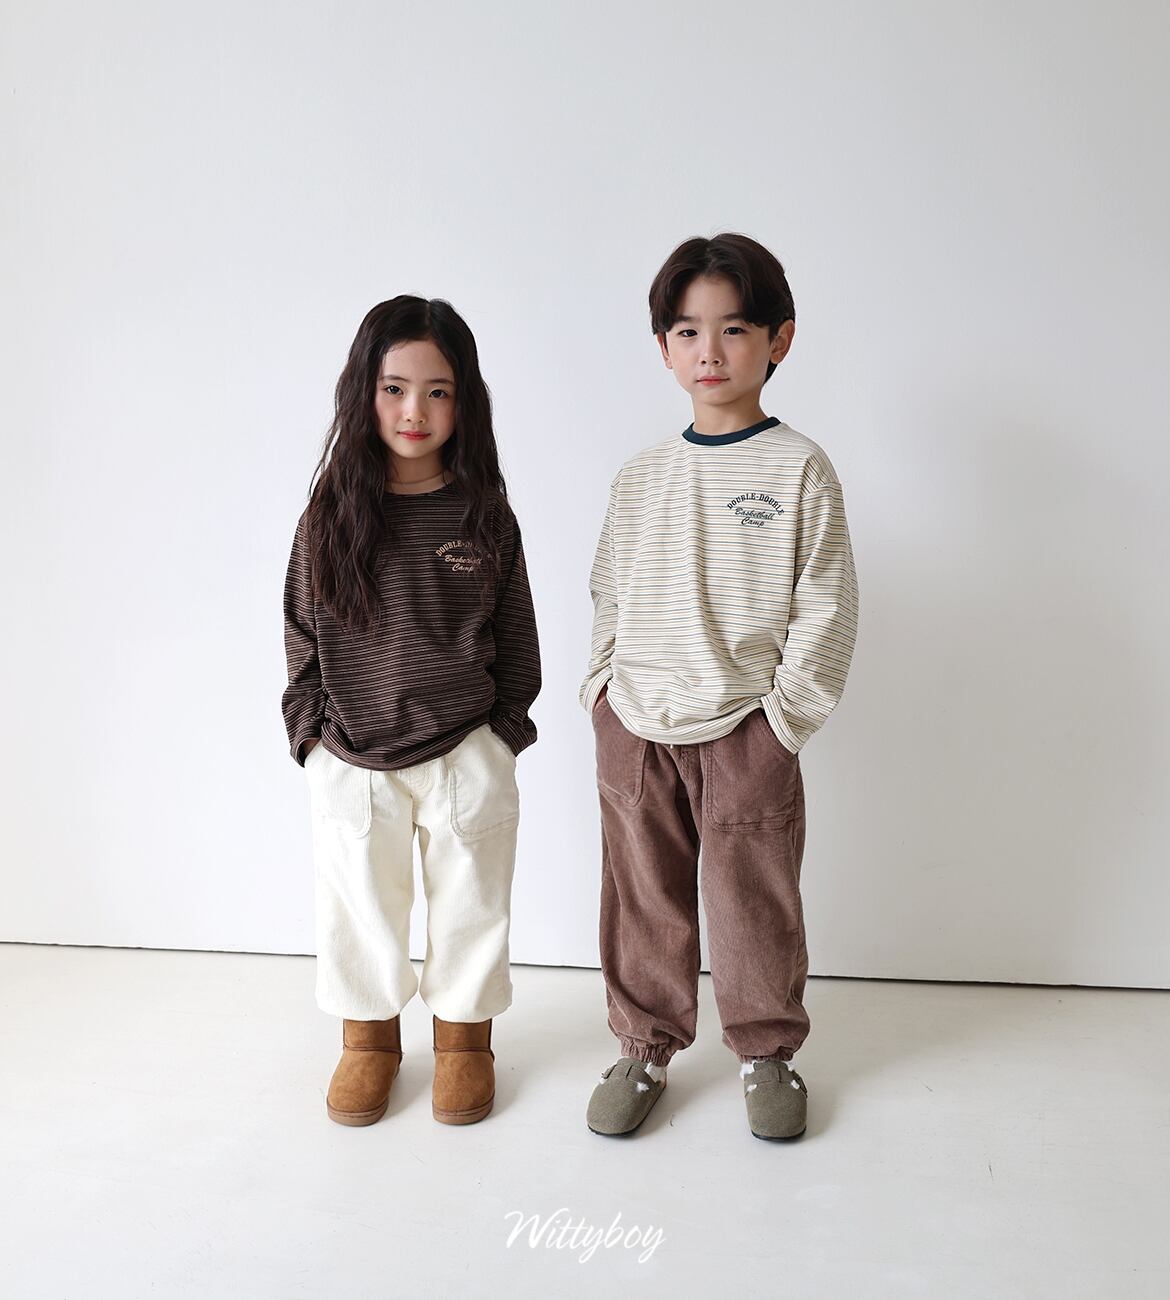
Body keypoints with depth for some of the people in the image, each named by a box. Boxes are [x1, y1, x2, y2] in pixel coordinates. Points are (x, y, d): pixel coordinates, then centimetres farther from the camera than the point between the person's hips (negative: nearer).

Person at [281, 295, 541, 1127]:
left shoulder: (485, 514, -4)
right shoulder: (332, 512, -4)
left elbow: (516, 636, 4)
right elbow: (303, 632, 3)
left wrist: (505, 731, 2)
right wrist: (313, 732, -1)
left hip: (467, 754, 0)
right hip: (352, 759, 1)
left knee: (469, 903, 14)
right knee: (359, 903, 15)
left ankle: (465, 1037, 36)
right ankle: (369, 1038, 37)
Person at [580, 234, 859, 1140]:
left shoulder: (799, 469, -4)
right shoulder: (639, 479, 7)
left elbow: (825, 606, -5)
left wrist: (786, 712, -9)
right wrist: (604, 689, 4)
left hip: (745, 730, -3)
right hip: (635, 728, 3)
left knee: (755, 901, 9)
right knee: (643, 899, 12)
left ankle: (767, 1050, 31)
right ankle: (646, 1047, 31)